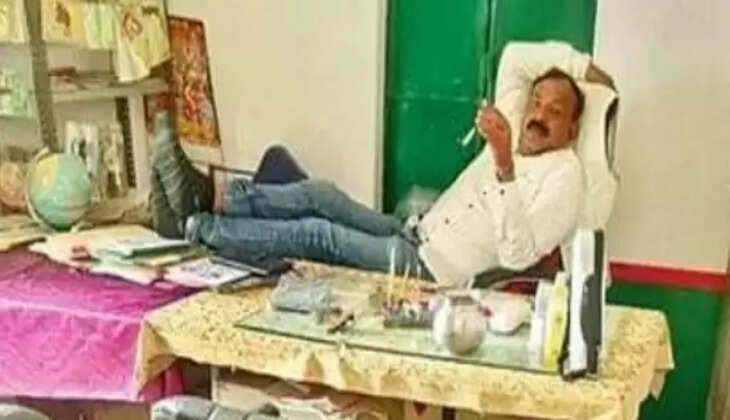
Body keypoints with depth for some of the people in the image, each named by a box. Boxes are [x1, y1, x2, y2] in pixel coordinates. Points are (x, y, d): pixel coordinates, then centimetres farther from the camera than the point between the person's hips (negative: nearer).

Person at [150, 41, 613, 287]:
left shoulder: (564, 174, -15)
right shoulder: (516, 135, 9)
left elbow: (518, 255, -29)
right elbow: (514, 57, 14)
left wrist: (504, 165, -38)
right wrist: (582, 65, 9)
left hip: (435, 271, -8)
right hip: (414, 235, 8)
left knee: (316, 234, -17)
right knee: (319, 194, -11)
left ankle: (192, 226, -11)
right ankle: (210, 198, -9)